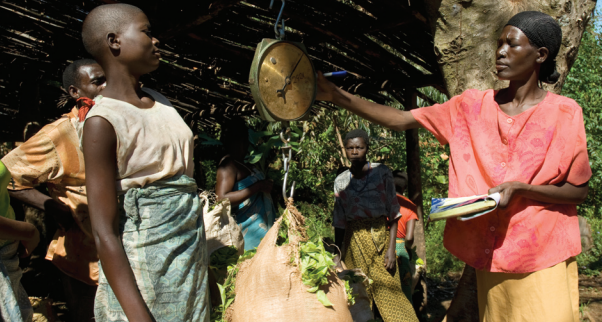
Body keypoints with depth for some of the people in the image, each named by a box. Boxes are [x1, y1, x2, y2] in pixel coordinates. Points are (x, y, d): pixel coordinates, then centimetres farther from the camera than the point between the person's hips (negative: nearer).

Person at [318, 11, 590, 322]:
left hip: (543, 256, -2)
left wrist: (519, 189, -19)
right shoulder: (473, 106, 3)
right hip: (491, 254, 3)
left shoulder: (564, 113, -5)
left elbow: (579, 190, -2)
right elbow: (401, 119, 0)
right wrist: (336, 95, -7)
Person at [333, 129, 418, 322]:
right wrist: (337, 255, 9)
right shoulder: (340, 181, 6)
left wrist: (391, 248, -9)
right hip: (354, 240, 2)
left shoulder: (382, 172, -2)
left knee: (388, 292, -4)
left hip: (380, 236, -2)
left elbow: (393, 213, -2)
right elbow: (339, 222, 10)